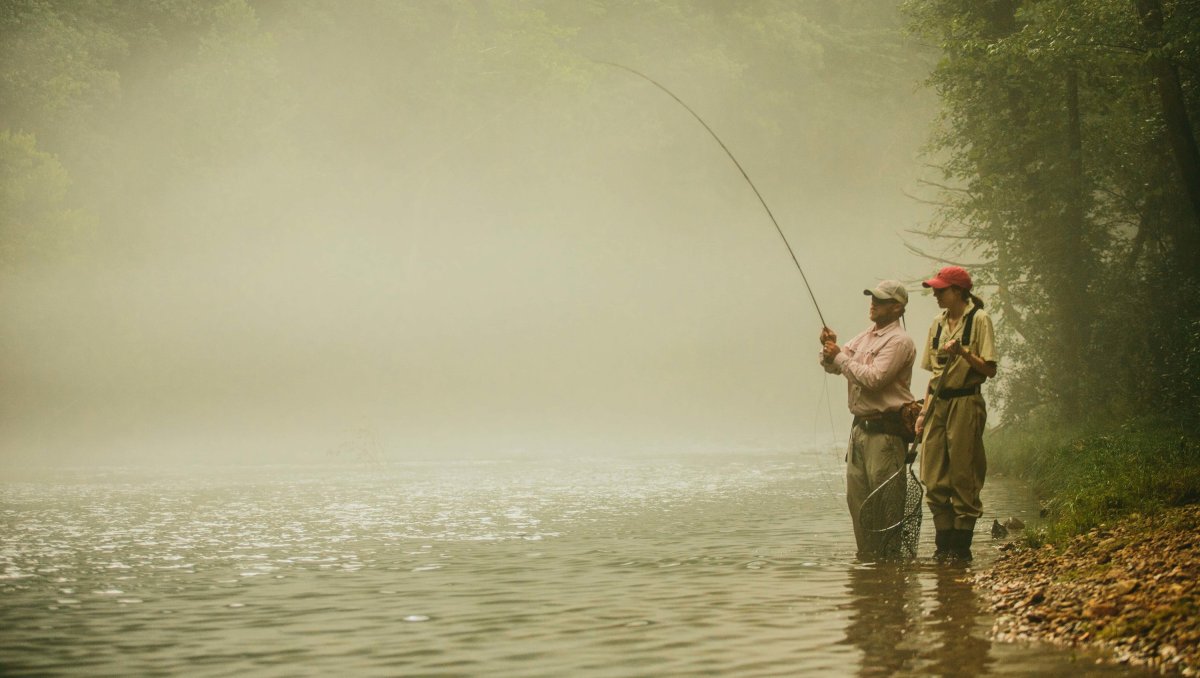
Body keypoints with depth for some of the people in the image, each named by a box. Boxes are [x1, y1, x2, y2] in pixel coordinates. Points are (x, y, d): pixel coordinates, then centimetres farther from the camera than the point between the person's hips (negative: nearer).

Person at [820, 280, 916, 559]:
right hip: (860, 427, 9)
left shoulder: (898, 341, -10)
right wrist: (829, 348, -4)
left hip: (885, 429, -9)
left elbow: (874, 378, -21)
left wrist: (840, 356, -13)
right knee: (857, 497, 10)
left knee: (886, 499, -7)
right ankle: (867, 555, 16)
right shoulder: (864, 337, 17)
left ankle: (890, 556, -3)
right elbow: (832, 366, 17)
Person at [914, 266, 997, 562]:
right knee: (934, 480, 5)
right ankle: (944, 544, 12)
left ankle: (962, 546, 3)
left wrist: (963, 353, -23)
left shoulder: (978, 319, -5)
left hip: (965, 403, -7)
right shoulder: (938, 323, 15)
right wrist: (923, 411, 13)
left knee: (963, 479, -3)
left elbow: (989, 369, -9)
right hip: (938, 404, 7)